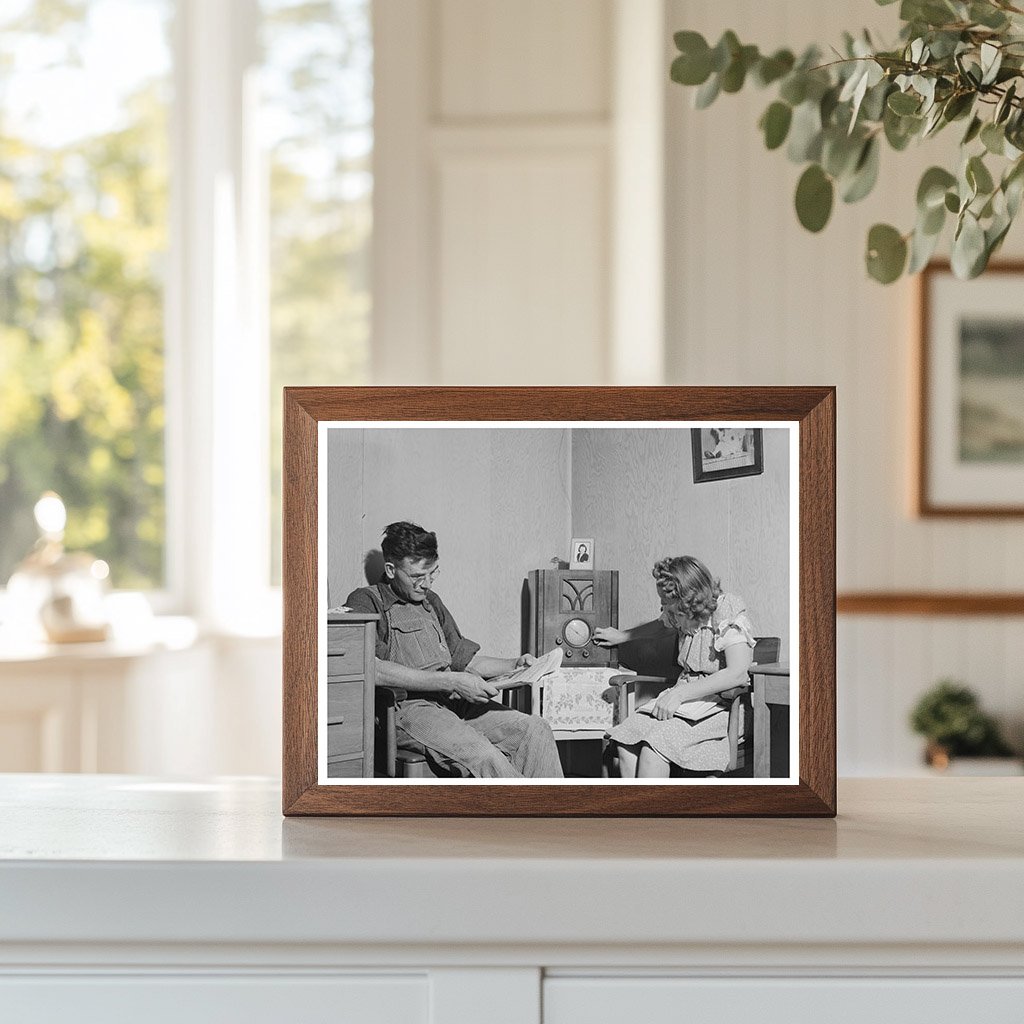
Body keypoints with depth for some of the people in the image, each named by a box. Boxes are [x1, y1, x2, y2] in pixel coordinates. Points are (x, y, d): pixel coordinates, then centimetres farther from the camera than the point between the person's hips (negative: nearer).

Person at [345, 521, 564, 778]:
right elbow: (372, 670, -17)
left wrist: (513, 665, 9)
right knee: (482, 756, -32)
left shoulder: (431, 603, 25)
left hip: (451, 702, 8)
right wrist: (451, 682, -20)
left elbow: (463, 658, 28)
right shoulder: (366, 601, -1)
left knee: (536, 730, -13)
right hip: (407, 707, -8)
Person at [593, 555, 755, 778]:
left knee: (654, 743, -30)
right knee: (626, 739, -18)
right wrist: (621, 636, 37)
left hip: (717, 704, -7)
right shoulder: (682, 615, 8)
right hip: (684, 695, 8)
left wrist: (680, 694, -29)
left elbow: (737, 674, -28)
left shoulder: (729, 617, -15)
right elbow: (660, 625, 34)